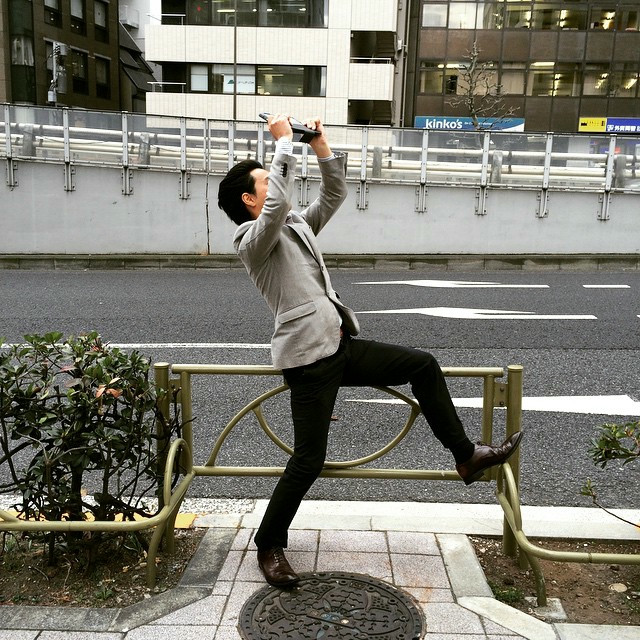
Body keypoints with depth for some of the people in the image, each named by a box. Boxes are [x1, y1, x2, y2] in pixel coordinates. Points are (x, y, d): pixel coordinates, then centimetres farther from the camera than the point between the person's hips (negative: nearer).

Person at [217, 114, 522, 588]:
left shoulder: (296, 226, 18)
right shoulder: (253, 240, -7)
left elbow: (335, 194, 22)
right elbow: (279, 203, -26)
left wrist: (321, 144, 12)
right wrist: (284, 142, -17)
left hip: (341, 346, 9)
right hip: (309, 359, -8)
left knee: (424, 366, 9)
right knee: (309, 460, -4)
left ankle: (465, 455, 20)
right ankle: (270, 545, 16)